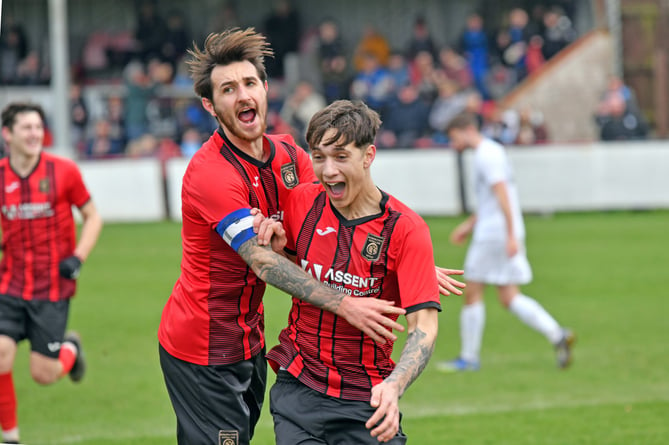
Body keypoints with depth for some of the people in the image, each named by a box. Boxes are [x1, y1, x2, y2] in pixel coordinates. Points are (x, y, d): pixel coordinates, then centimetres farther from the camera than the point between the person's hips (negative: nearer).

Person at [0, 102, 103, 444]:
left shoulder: (63, 171, -6)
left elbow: (92, 217, 4)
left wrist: (78, 257, -9)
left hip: (53, 286, -2)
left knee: (44, 374, -3)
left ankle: (70, 348, 34)